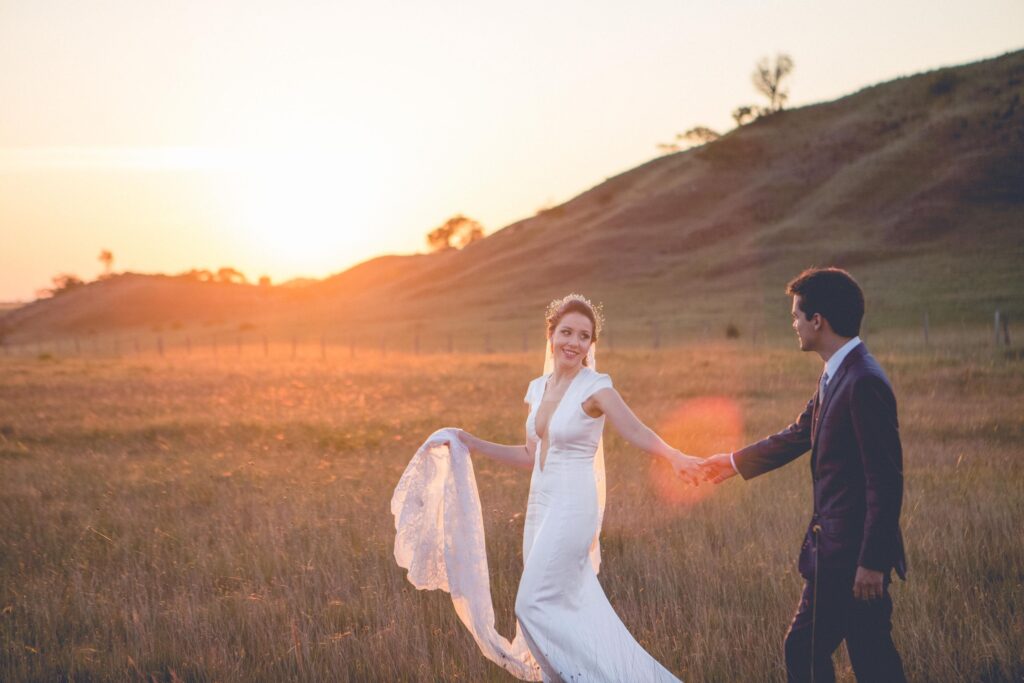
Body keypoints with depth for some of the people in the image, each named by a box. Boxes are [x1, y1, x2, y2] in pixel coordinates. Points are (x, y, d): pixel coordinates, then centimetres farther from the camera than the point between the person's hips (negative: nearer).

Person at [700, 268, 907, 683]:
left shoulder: (864, 383, -20)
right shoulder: (836, 377, 10)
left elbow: (886, 480, -22)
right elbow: (799, 435, 25)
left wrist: (872, 561, -22)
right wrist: (735, 462, 36)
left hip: (855, 555, -10)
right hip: (833, 554, 10)